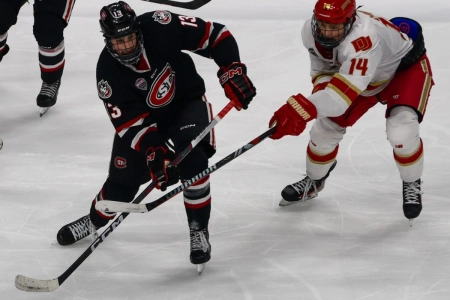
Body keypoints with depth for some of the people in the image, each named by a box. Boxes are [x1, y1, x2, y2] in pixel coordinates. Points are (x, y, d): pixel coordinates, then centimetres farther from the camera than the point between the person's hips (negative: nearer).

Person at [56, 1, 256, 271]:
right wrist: (152, 150, -38)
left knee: (192, 162, -25)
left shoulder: (161, 27, -30)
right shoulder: (108, 72, -25)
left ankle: (199, 230, -7)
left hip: (187, 104, -1)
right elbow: (129, 121, -24)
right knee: (122, 180, 5)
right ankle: (94, 221, 36)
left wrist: (232, 71, -31)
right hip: (142, 118, 1)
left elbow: (215, 36, -22)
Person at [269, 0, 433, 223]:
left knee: (401, 132, -27)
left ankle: (411, 186, 2)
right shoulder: (311, 32, -22)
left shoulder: (364, 36, -47)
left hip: (406, 68, -7)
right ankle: (314, 181, 32)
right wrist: (323, 87, -28)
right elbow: (322, 69, -4)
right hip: (365, 78, 7)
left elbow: (347, 87, -56)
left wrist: (302, 108, -68)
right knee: (326, 127, 4)